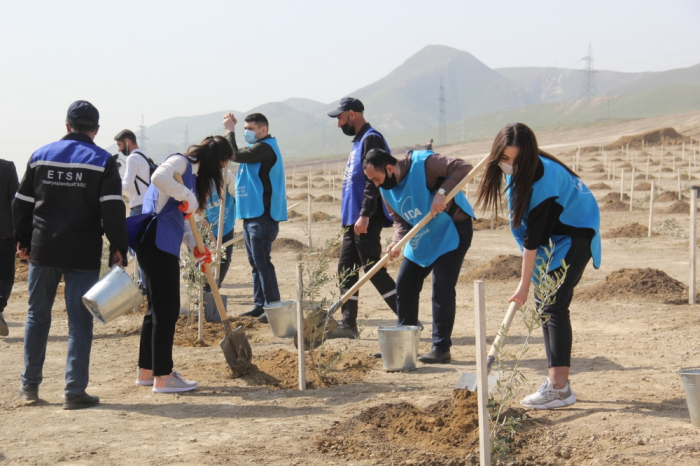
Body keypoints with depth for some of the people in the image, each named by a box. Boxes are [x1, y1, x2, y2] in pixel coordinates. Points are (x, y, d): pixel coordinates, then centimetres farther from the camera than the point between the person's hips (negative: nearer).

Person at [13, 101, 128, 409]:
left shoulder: (40, 156, 7)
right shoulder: (103, 161, -3)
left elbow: (21, 204, 10)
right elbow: (113, 210, -12)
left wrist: (24, 241, 21)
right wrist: (118, 248, -7)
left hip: (42, 250, 3)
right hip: (83, 255, -3)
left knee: (37, 316, 16)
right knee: (79, 321, 1)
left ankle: (30, 384, 23)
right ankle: (74, 391, -2)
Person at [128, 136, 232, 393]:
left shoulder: (193, 173, 23)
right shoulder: (181, 162, -7)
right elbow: (158, 177, -30)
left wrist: (196, 246, 15)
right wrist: (188, 196, -21)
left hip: (164, 245, 11)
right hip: (158, 243, -11)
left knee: (158, 308, 16)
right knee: (166, 309, -7)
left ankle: (147, 371, 25)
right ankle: (162, 377, -3)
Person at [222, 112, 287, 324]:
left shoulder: (265, 147, -13)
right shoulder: (259, 148, 19)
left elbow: (236, 155, -20)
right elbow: (237, 155, 18)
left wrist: (230, 130, -9)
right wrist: (231, 130, 7)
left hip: (262, 215, -10)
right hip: (251, 214, 10)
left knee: (262, 263, -10)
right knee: (256, 263, 13)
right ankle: (260, 305, 18)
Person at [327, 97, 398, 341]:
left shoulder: (371, 139, -12)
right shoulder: (359, 141, 18)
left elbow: (374, 180, -20)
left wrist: (364, 215, -25)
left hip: (366, 221, -10)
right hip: (353, 220, 10)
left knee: (374, 270, -8)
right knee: (346, 270, 9)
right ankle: (348, 323, 13)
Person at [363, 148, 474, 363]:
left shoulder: (423, 162, -23)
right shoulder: (387, 190, 0)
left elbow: (463, 168, -28)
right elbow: (400, 220, 2)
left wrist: (442, 192, -38)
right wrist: (398, 241, -18)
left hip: (452, 230, -8)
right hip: (421, 238, 8)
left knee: (442, 287, -13)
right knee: (404, 285, 6)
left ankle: (441, 348, -4)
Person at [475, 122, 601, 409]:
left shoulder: (542, 180, -31)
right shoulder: (518, 171, -6)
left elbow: (533, 238, -28)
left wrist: (524, 285, -23)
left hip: (575, 234, -9)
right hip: (552, 234, 9)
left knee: (553, 305, -17)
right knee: (546, 305, 7)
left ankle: (559, 389, -19)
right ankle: (556, 380, 12)